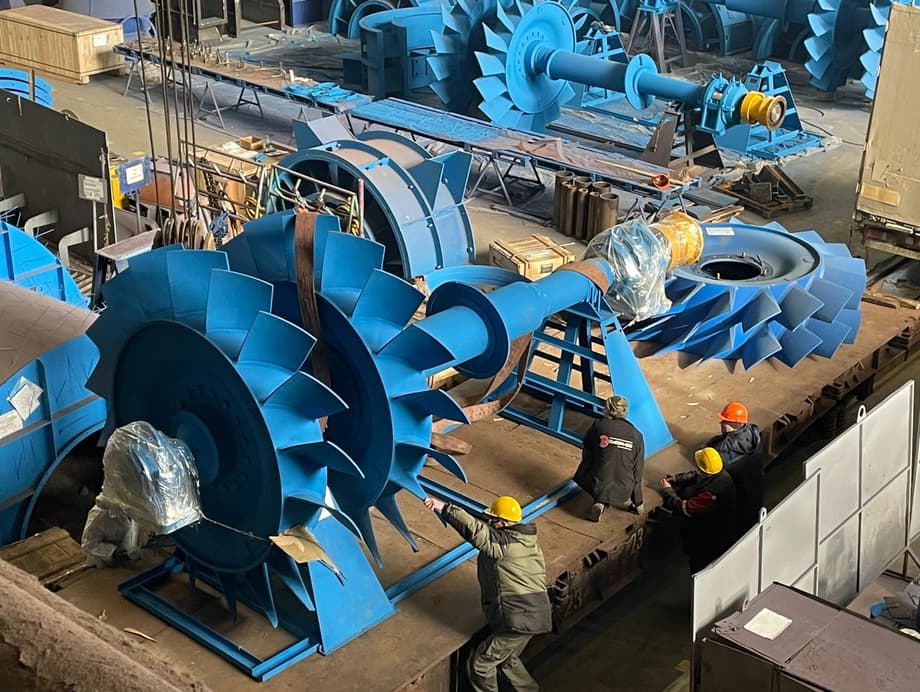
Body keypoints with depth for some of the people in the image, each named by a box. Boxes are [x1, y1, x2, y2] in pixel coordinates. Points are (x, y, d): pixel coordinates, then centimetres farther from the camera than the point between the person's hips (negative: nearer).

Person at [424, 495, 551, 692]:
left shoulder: (501, 542, -17)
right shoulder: (530, 543, 11)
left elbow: (474, 529, -28)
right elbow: (541, 574, 19)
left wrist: (443, 508, -30)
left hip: (518, 620, -10)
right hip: (536, 614, 10)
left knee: (480, 664, 4)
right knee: (508, 660, 29)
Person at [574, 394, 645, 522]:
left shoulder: (598, 426, -3)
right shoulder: (636, 435, 2)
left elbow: (586, 453, 10)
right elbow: (638, 470, 6)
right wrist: (637, 502, 15)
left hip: (598, 487, -4)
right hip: (624, 491, 4)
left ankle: (600, 501, 3)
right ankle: (625, 501, 8)